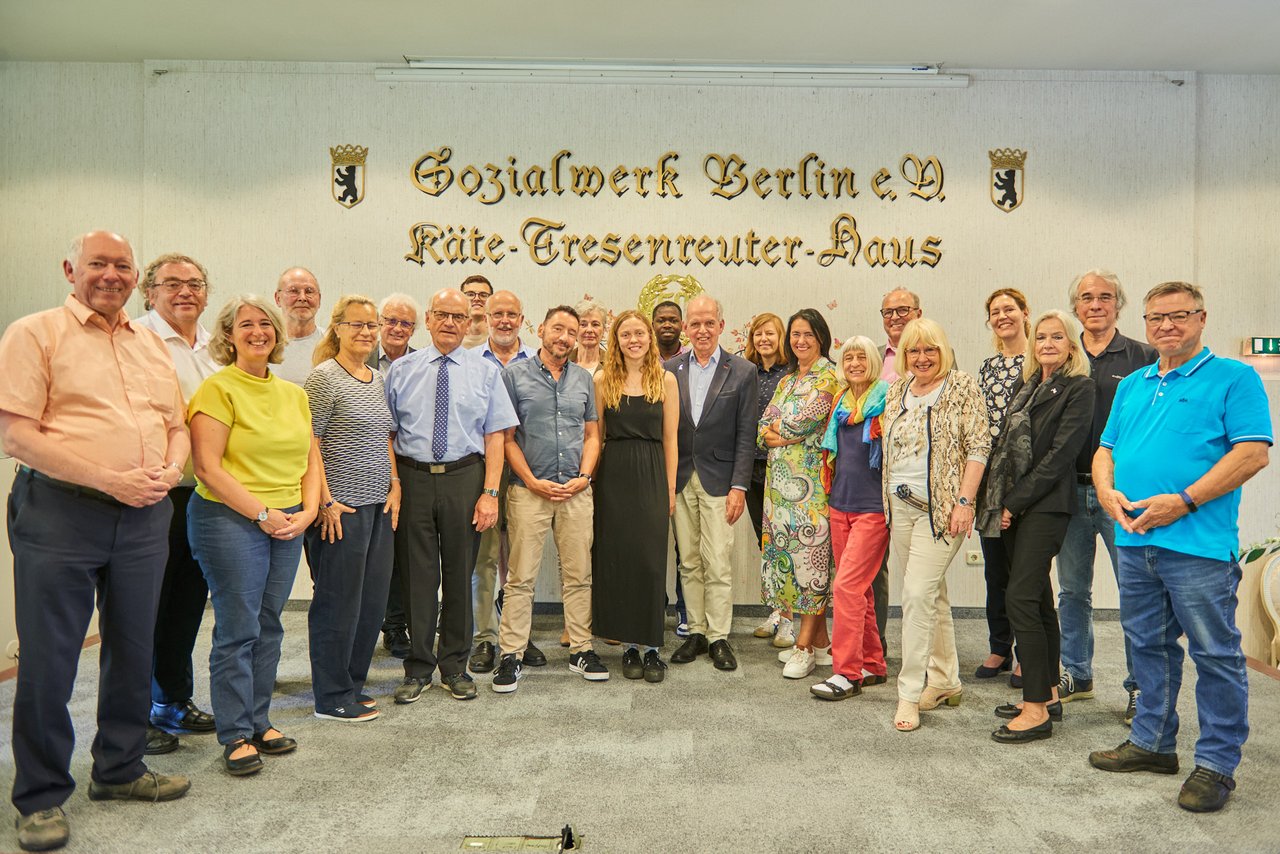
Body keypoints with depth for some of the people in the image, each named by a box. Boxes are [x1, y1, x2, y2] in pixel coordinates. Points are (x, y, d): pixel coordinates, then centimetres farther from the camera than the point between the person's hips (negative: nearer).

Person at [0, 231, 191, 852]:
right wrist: (109, 479, -17)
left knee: (133, 649, 13)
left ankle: (120, 770, 30)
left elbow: (178, 427, 17)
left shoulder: (152, 346, 15)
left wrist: (169, 470, -5)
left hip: (145, 517, 5)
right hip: (60, 513, -5)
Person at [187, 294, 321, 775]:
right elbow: (208, 467, -14)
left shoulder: (294, 393, 13)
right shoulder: (218, 389, -7)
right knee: (238, 629, -1)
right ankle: (236, 735, 12)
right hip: (231, 520, -6)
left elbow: (311, 458, 14)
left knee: (269, 626, 12)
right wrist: (263, 513, -15)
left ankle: (258, 720, 24)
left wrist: (308, 510, -1)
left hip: (289, 523, 6)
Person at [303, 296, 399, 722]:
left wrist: (394, 487, 10)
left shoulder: (378, 379, 15)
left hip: (379, 506, 8)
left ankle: (353, 684, 26)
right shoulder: (324, 378, -8)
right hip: (341, 508, -8)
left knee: (373, 600, 12)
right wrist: (325, 501, -15)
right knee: (339, 602, 1)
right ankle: (332, 698, 15)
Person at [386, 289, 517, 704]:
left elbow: (495, 436, -1)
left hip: (464, 479, 0)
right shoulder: (401, 370, 7)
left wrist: (490, 492, -9)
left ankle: (454, 666, 24)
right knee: (418, 574, 6)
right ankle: (418, 667, 21)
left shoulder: (486, 371, 4)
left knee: (460, 574, 9)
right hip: (413, 478, 1)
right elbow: (386, 432, 5)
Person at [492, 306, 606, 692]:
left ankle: (581, 649, 18)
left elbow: (592, 435, 13)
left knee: (579, 575, 8)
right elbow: (506, 437, -1)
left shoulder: (583, 379, 12)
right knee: (521, 578, 0)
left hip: (577, 491, 3)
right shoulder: (515, 375, 1)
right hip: (529, 490, -3)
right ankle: (511, 655, 9)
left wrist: (583, 477, -2)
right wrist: (533, 481, -9)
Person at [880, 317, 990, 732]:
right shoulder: (897, 391, 12)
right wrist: (888, 503, 14)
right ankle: (946, 681, 27)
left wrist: (964, 501, -16)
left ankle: (910, 693, -3)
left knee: (918, 593, -12)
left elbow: (978, 446, -9)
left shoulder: (962, 387, -5)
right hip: (901, 506, 6)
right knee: (931, 594, 14)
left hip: (941, 507, -6)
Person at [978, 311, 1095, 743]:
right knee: (1038, 599, 13)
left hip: (1045, 505, -8)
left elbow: (1059, 455, -13)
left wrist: (1015, 502, -13)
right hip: (1015, 507, 8)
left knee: (1021, 598, -12)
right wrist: (1001, 503, 5)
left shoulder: (1078, 388, -6)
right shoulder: (1029, 386, 17)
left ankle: (1036, 710, -6)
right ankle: (1048, 695, 23)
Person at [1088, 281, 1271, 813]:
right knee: (1148, 646, 16)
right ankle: (1153, 743, 30)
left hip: (1198, 544, -6)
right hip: (1134, 540, 6)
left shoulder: (1233, 378, -2)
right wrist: (1107, 491, -2)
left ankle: (1217, 763, 15)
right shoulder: (1132, 386, 17)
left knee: (1215, 654, 2)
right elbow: (1106, 450, 19)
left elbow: (1253, 452, -12)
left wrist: (1183, 501, -18)